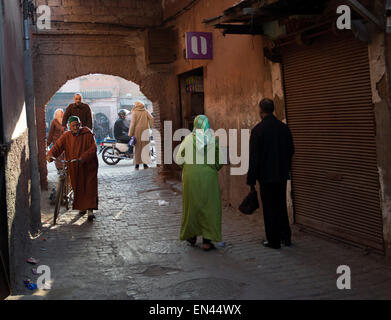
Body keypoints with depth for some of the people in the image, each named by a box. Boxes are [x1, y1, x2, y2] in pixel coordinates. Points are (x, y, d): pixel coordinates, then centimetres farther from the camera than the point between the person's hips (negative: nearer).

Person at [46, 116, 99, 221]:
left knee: (90, 187, -8)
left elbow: (93, 148, -12)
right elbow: (58, 146, -6)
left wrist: (84, 157, -25)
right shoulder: (66, 136, 4)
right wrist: (50, 154, -25)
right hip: (74, 167, 3)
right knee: (78, 188, 8)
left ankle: (90, 210, -9)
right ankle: (81, 207, 25)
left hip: (88, 166, -3)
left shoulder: (88, 133, -4)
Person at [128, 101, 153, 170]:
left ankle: (137, 164, 3)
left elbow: (132, 123, -6)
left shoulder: (134, 113, 0)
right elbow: (151, 119, -5)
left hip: (137, 131, -2)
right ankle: (145, 163, 7)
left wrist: (130, 134, -6)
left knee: (137, 147, 3)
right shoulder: (146, 112, 9)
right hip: (145, 131, 2)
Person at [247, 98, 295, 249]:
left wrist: (251, 179, -8)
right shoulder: (284, 128, 3)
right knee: (281, 206, 18)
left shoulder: (258, 129, -14)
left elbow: (254, 157, -14)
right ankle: (286, 237, 24)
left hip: (266, 176, -5)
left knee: (270, 208, 4)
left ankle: (274, 241, 11)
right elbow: (291, 151, 10)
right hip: (282, 175, 5)